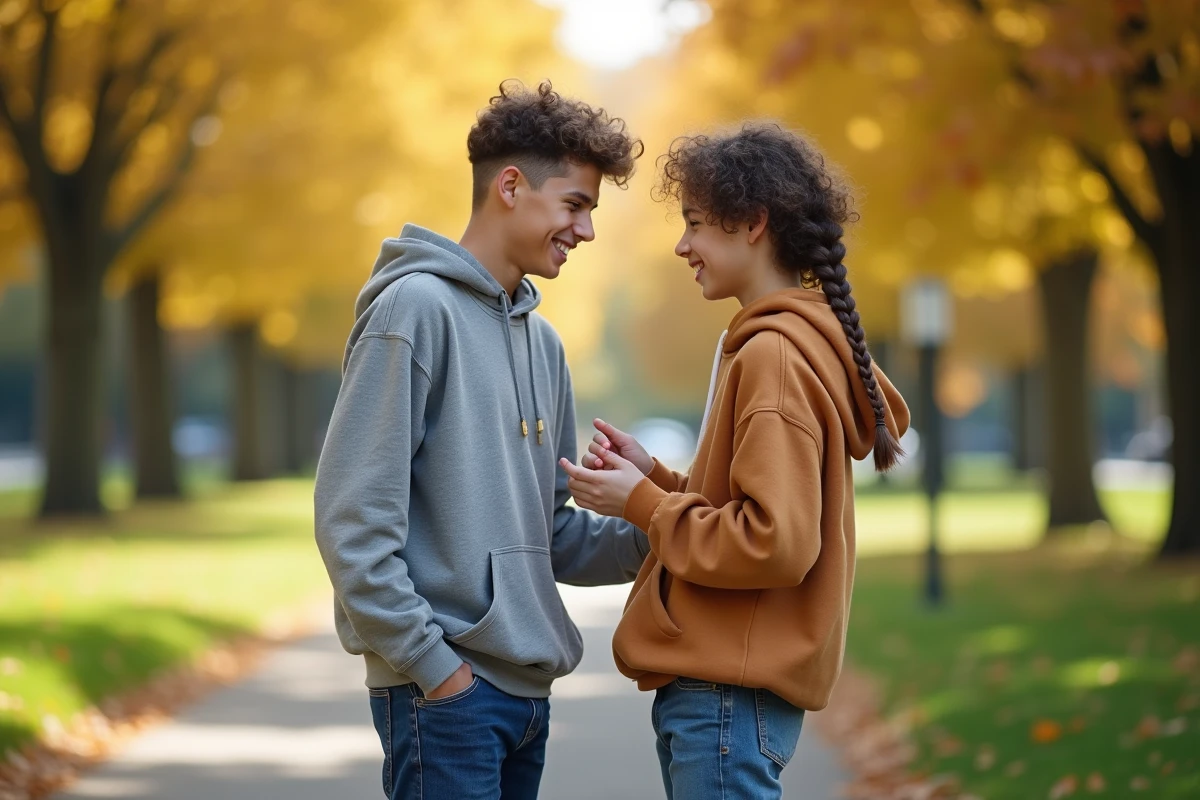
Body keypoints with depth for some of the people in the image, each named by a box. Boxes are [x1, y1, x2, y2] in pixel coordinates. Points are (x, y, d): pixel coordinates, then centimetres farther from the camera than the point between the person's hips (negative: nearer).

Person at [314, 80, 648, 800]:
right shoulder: (416, 307, -9)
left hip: (527, 686, 8)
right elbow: (354, 519, -15)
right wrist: (427, 659, -16)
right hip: (445, 686, -8)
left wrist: (647, 540, 2)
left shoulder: (541, 340, 16)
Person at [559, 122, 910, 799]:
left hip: (731, 697, -10)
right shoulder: (800, 341, 15)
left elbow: (775, 543, -21)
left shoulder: (774, 355, -15)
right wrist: (655, 477, 6)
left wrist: (643, 504, -10)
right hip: (720, 678, 10)